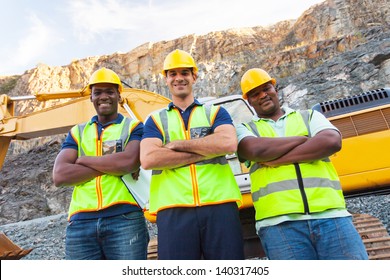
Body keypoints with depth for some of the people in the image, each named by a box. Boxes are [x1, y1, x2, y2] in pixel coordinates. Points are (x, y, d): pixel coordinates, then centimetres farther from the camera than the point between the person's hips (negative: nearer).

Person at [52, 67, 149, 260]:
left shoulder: (133, 127, 7)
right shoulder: (77, 132, 15)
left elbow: (129, 162, -14)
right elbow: (59, 175, 0)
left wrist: (82, 160, -1)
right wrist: (113, 165, -8)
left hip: (125, 219, -3)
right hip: (80, 222, 3)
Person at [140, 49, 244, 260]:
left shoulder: (215, 112, 14)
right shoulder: (155, 119, 14)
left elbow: (228, 143, -8)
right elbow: (148, 159, -6)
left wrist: (179, 144, -4)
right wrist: (206, 150, -7)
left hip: (219, 205, 1)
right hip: (173, 211, 0)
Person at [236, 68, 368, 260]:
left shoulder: (309, 116, 19)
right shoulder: (245, 129, 15)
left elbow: (332, 142, -2)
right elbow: (255, 150, -9)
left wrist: (277, 159, -6)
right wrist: (303, 139, 3)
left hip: (330, 215, 2)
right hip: (279, 223, -1)